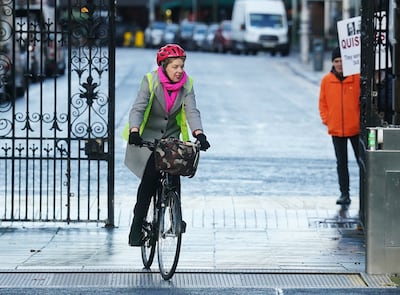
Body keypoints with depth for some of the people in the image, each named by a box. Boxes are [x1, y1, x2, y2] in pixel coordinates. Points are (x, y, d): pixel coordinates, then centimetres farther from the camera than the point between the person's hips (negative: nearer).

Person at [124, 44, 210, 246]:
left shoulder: (186, 84, -6)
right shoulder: (151, 81, -15)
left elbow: (192, 111, -15)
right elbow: (137, 108, -24)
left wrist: (199, 134, -33)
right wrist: (134, 132, -42)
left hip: (171, 138, 3)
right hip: (147, 138, -3)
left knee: (174, 177, -14)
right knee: (150, 178, -17)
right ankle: (137, 226, -11)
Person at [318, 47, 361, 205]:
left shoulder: (357, 78, -5)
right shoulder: (326, 80, 2)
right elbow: (322, 102, 9)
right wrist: (326, 120, 0)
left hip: (355, 128, -2)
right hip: (336, 130, 2)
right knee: (341, 163, 6)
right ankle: (344, 193, 10)